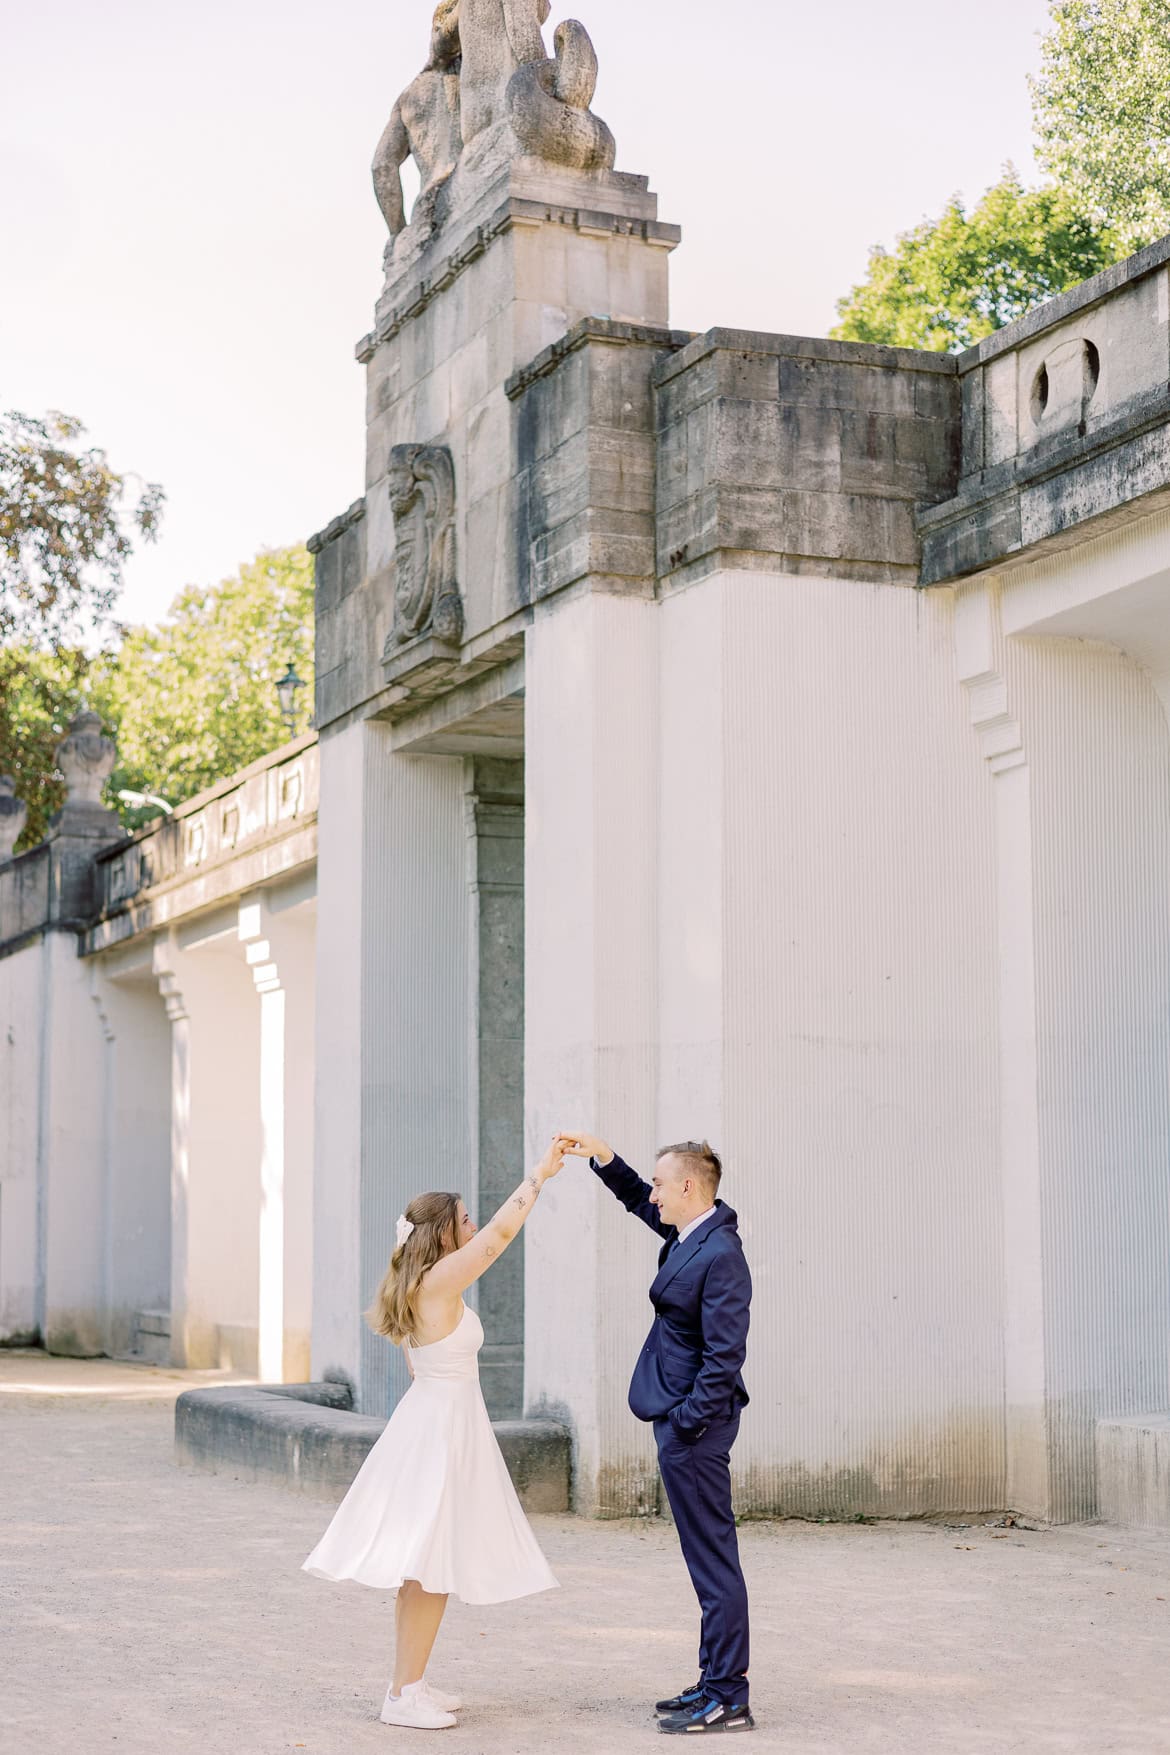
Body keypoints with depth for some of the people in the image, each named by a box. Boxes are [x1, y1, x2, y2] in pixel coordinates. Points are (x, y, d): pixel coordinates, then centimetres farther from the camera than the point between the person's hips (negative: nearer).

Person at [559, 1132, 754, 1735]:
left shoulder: (720, 1256, -20)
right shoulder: (691, 1232, 8)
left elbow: (724, 1354, -23)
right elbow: (638, 1201, 28)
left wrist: (687, 1423, -19)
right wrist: (602, 1157, 15)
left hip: (694, 1424, -10)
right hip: (683, 1418, 10)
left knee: (712, 1558, -5)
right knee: (709, 1556, 15)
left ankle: (728, 1698, 1)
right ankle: (716, 1681, 24)